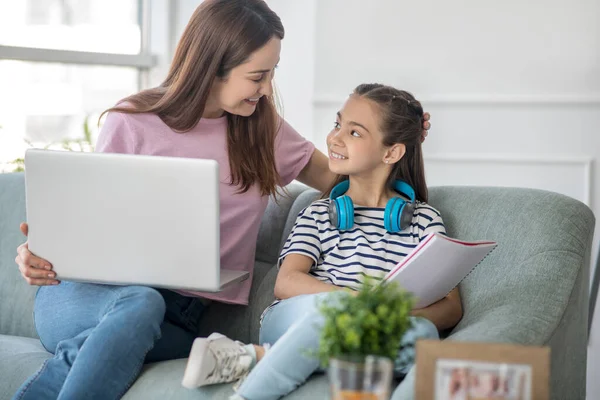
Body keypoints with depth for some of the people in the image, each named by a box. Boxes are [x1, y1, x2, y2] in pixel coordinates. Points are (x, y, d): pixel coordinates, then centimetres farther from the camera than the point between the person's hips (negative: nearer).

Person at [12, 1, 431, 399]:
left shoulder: (262, 129, 12)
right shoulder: (132, 123, -1)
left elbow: (334, 176, 25)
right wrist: (41, 254, -17)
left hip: (179, 315, 2)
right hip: (90, 294, -2)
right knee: (140, 305, -39)